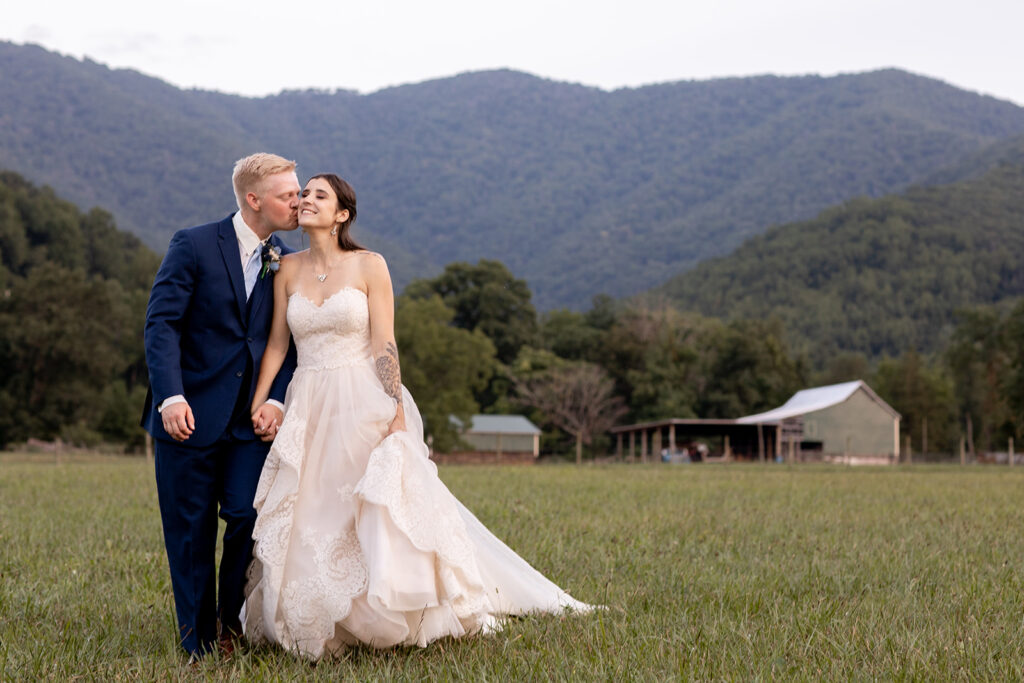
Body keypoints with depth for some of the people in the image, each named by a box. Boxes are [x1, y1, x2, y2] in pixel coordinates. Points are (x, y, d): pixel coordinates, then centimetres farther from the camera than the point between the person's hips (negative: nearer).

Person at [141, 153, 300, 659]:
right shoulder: (193, 246, -5)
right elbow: (161, 324, -10)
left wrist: (277, 399, -8)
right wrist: (171, 396, -22)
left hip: (251, 418, 3)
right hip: (190, 414, -3)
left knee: (249, 519, -8)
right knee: (190, 533, 4)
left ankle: (233, 628, 14)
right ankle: (198, 646, 18)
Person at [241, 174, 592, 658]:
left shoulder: (369, 266, -3)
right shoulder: (288, 270, 7)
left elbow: (384, 347, -7)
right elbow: (276, 344, 8)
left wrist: (396, 415, -13)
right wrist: (256, 405, -1)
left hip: (363, 406, -3)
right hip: (307, 411, 4)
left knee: (379, 517, -6)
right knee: (308, 524, 4)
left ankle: (381, 620, 10)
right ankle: (310, 625, 18)